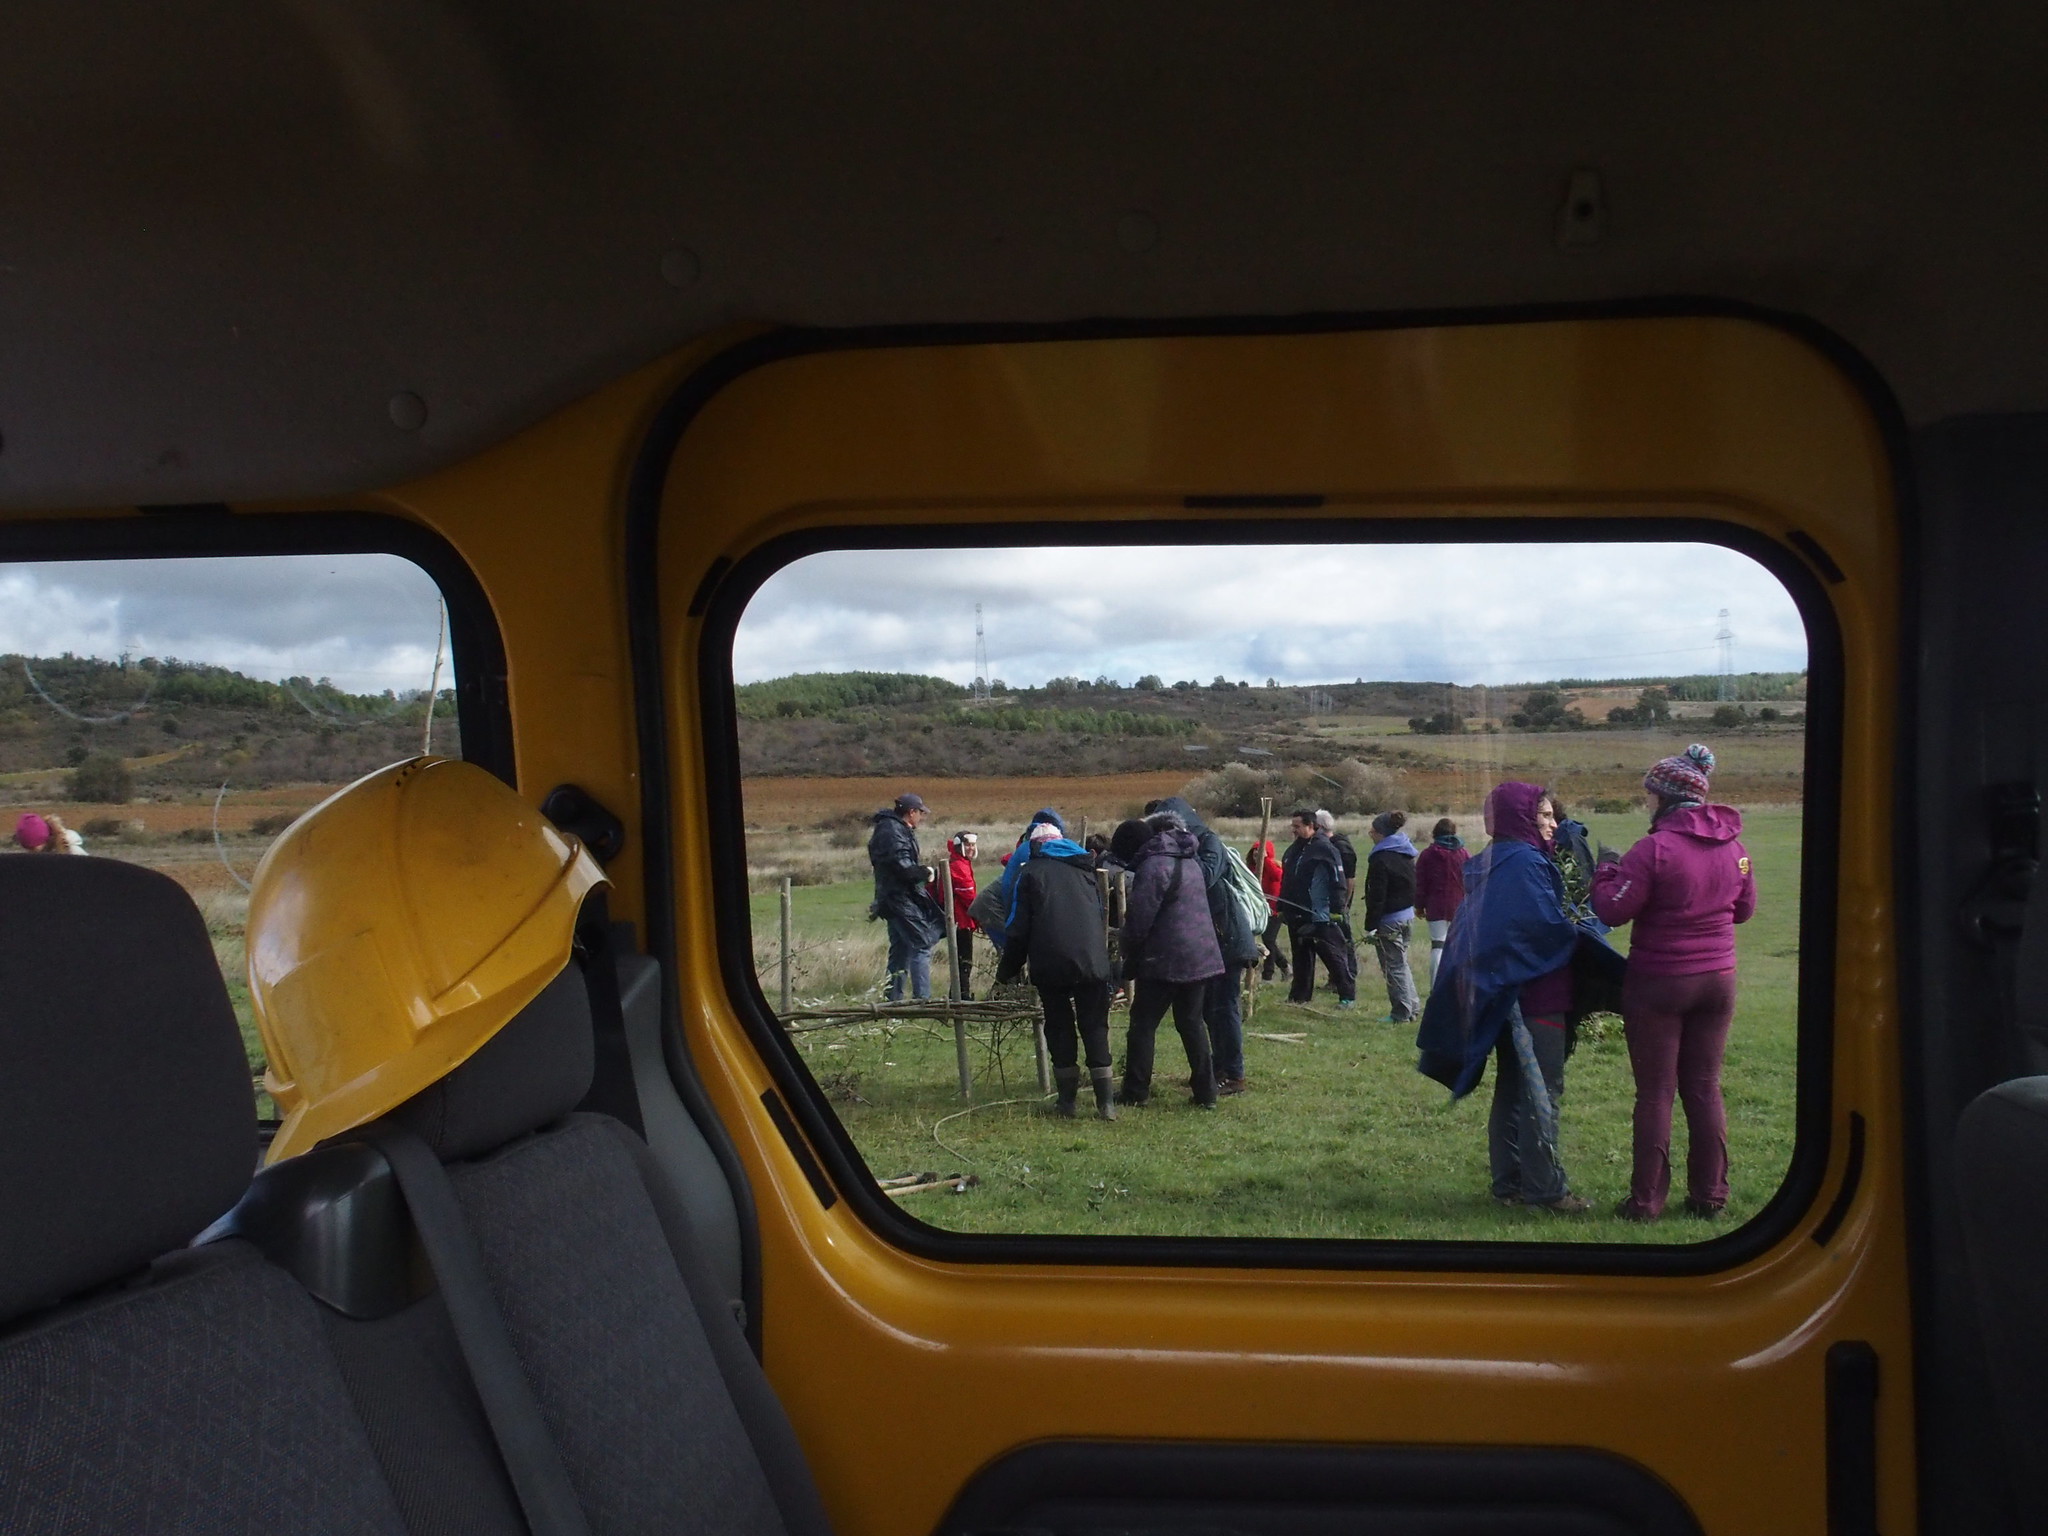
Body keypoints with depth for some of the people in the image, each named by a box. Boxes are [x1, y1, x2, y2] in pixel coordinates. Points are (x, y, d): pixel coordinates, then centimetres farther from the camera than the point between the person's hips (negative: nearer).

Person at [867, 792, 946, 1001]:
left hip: (894, 898, 11)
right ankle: (922, 999, -16)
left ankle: (894, 999, 17)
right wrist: (925, 873, -12)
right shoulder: (892, 831, -14)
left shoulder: (897, 829, 19)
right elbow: (901, 865, -22)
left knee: (900, 951, 13)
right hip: (902, 898, -11)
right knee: (921, 945, -12)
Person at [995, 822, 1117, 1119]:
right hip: (1092, 961, 2)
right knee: (1095, 1027, 6)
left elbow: (1019, 928, 3)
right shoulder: (1085, 869, 19)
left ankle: (1067, 1100, 9)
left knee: (1059, 1026, 10)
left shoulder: (1032, 872, 7)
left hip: (1051, 964, -2)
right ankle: (1106, 1101, -1)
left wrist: (1008, 969, 12)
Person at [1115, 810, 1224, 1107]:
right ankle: (1206, 1093, 11)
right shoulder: (1191, 860, 15)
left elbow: (1139, 918, -14)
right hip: (1201, 956, 7)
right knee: (1192, 1022, 13)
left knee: (1143, 1023, 3)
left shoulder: (1153, 865, -12)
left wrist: (1130, 958, -2)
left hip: (1165, 959, -7)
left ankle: (1135, 1092, 7)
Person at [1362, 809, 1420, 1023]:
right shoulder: (1406, 855, 10)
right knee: (1401, 962, 19)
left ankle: (1401, 1013, 4)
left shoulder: (1380, 859, -17)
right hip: (1407, 915, 9)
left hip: (1389, 919, -9)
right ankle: (1412, 1006, 22)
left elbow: (1377, 897, -19)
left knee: (1394, 965, -1)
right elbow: (1413, 887, 16)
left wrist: (1370, 926, -16)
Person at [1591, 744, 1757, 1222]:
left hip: (1659, 984, -5)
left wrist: (1606, 870, 0)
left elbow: (1613, 910, -17)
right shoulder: (1733, 847, 3)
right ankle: (1709, 1196, 18)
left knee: (1655, 1094, 2)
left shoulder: (1656, 849, -18)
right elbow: (1744, 909, 16)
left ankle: (1646, 1201, 7)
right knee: (1705, 1089, 13)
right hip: (1718, 981, 5)